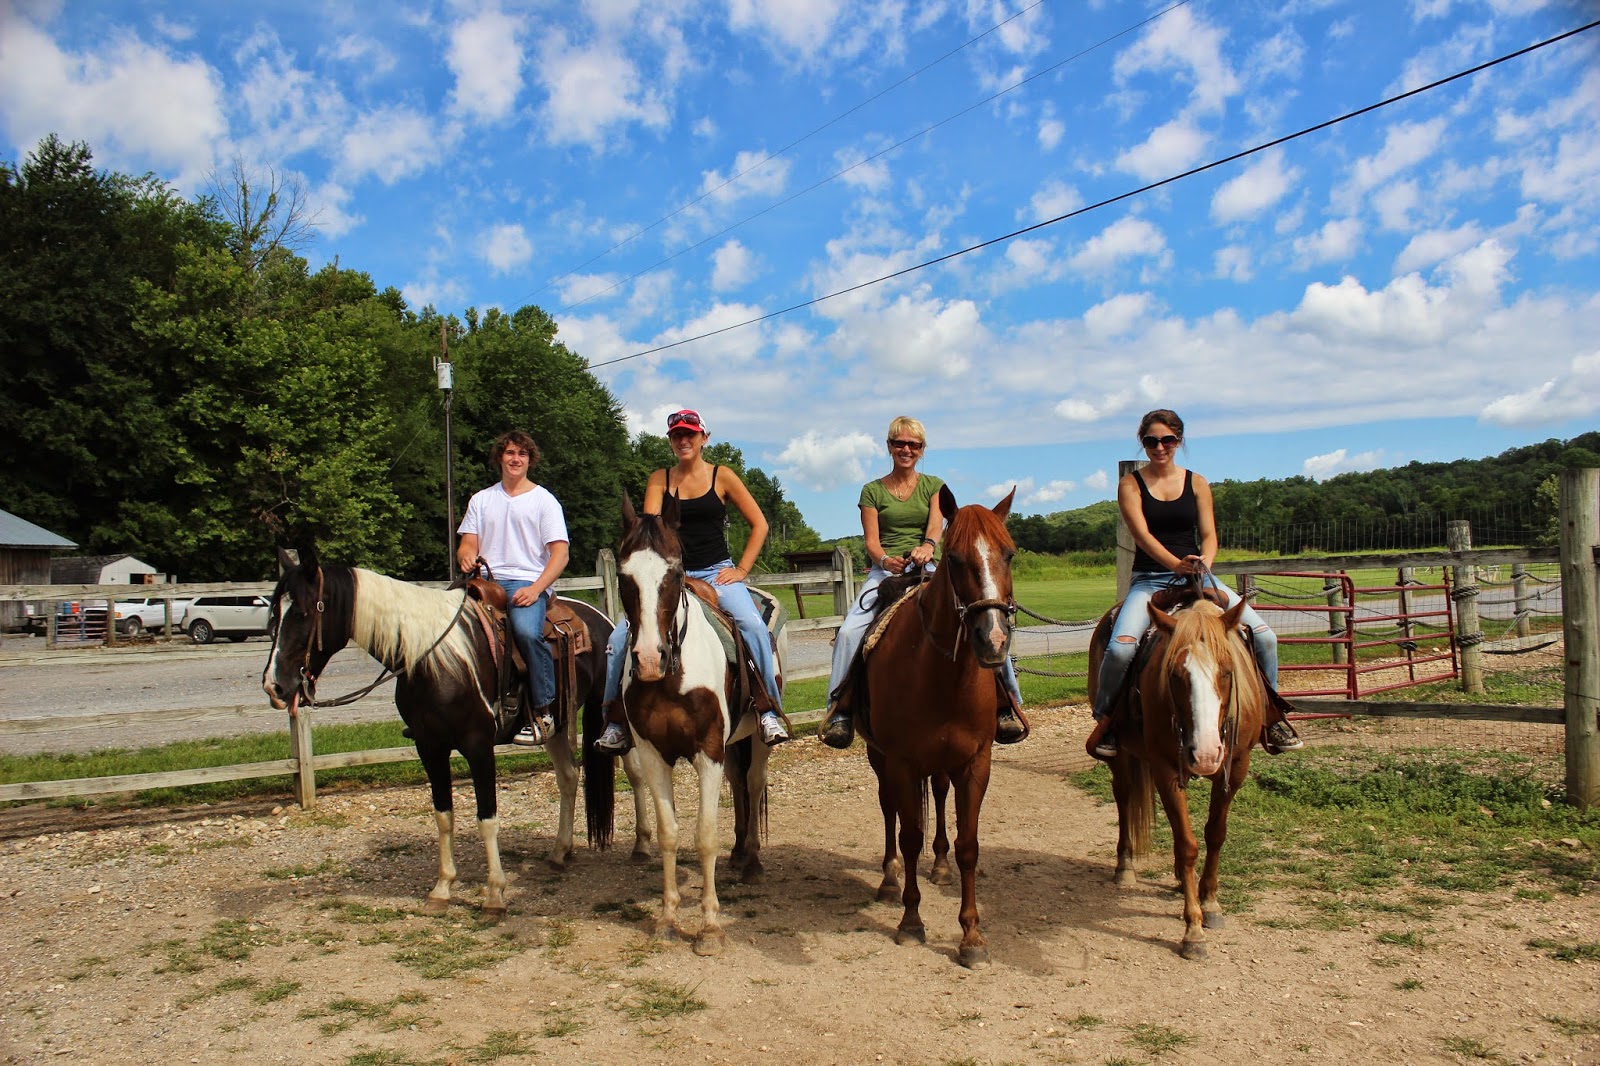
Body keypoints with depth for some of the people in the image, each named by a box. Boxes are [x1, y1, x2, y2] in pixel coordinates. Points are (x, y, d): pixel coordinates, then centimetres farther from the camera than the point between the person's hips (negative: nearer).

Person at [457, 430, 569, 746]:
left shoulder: (544, 500, 9)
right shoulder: (481, 500, 21)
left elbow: (560, 554, 1)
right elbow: (468, 543, 16)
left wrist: (536, 588, -15)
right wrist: (466, 556, -10)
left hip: (529, 581, -4)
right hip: (487, 579, 4)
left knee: (527, 630, -35)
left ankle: (545, 712, -22)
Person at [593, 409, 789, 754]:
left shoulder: (722, 476, 4)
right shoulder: (659, 480, 8)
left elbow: (759, 525, 6)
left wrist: (742, 570, -3)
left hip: (717, 571, -2)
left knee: (752, 624, -29)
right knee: (619, 638, -14)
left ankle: (770, 712, -19)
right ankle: (616, 722, 1)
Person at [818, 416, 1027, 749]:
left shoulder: (933, 485, 13)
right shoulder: (873, 491, 11)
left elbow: (936, 523, -6)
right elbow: (871, 541, 1)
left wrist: (928, 545, -30)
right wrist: (885, 560, -22)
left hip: (929, 569, 0)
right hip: (885, 570, 0)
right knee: (849, 631, -25)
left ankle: (1005, 702, -11)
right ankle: (841, 709, -14)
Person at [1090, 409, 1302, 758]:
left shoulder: (1196, 483, 10)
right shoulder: (1131, 485, 1)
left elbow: (1209, 535, 3)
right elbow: (1142, 534, -12)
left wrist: (1204, 562, -20)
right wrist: (1176, 564, -29)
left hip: (1196, 576, 3)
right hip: (1149, 580, -3)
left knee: (1263, 635, -12)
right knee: (1120, 647, -29)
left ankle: (1270, 712, 10)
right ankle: (1105, 720, -6)